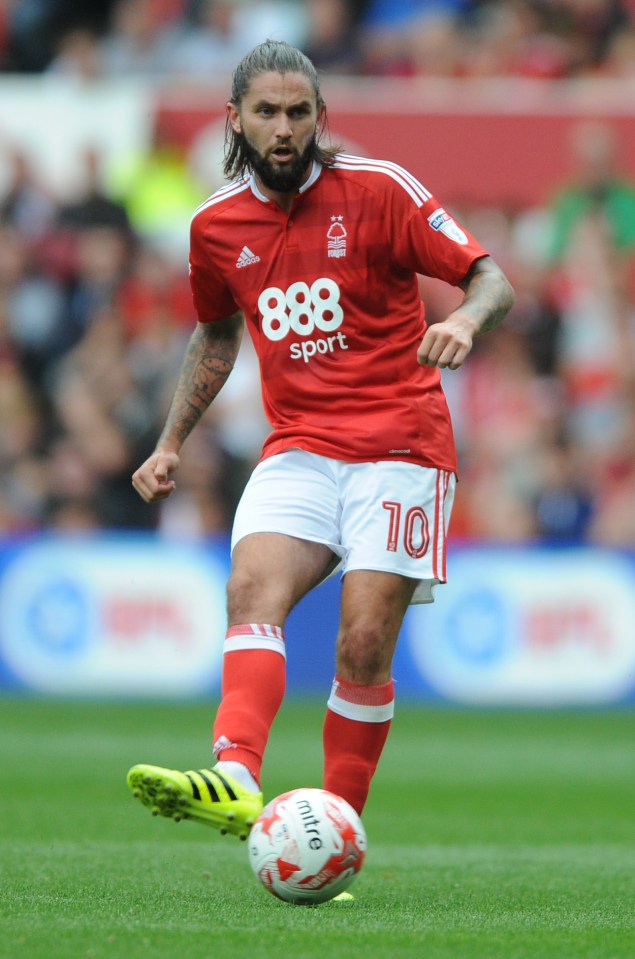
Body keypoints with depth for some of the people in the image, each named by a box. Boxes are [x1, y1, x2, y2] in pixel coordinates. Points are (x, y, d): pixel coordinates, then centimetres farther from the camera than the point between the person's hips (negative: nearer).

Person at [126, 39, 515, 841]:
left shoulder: (377, 190, -5)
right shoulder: (217, 225, 8)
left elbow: (492, 281, -4)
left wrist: (463, 321, -26)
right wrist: (171, 443, 22)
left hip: (399, 447, -3)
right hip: (298, 449, 3)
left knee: (364, 645, -12)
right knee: (252, 586, -25)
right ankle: (235, 781, -45)